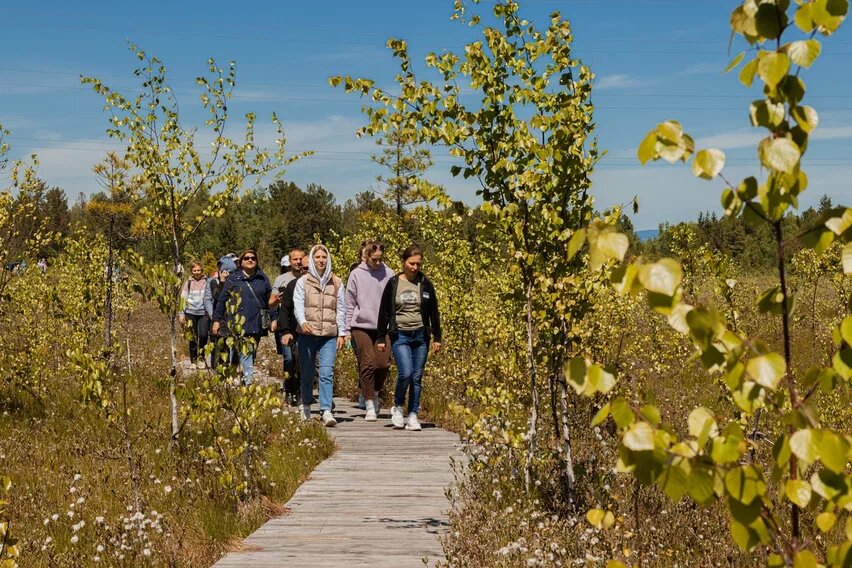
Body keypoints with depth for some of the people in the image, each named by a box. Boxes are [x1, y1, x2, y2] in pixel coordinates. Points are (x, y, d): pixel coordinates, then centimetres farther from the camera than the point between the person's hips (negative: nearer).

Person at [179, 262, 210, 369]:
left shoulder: (207, 282, 6)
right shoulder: (188, 283, 10)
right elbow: (183, 299, 11)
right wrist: (181, 314, 5)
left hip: (204, 313, -1)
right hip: (191, 313, 1)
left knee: (203, 335, -13)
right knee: (193, 338, 3)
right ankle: (193, 361, 12)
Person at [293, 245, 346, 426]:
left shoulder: (336, 283, 10)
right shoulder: (303, 282, 5)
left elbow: (340, 309, 11)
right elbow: (298, 304, -6)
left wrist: (341, 333, 6)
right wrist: (302, 321, -25)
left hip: (329, 335, 0)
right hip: (307, 334, 0)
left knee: (327, 373, -12)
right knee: (306, 373, 9)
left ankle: (326, 411, -18)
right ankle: (306, 406, 28)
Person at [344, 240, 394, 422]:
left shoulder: (388, 274, 3)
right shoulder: (356, 274, 0)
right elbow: (350, 304, 4)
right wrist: (347, 330, 2)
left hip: (383, 327, 1)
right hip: (361, 326, -1)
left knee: (383, 363, -4)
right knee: (367, 364, -5)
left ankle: (376, 394, 24)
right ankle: (370, 406, 4)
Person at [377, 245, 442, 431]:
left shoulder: (425, 284, 5)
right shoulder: (393, 283, 1)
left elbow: (433, 312, 9)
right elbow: (384, 312, 5)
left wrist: (437, 338, 6)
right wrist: (381, 338, 3)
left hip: (421, 336, 2)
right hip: (400, 336, -2)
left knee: (417, 377, 3)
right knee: (405, 373, -17)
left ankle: (413, 416, 12)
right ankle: (397, 406, 8)